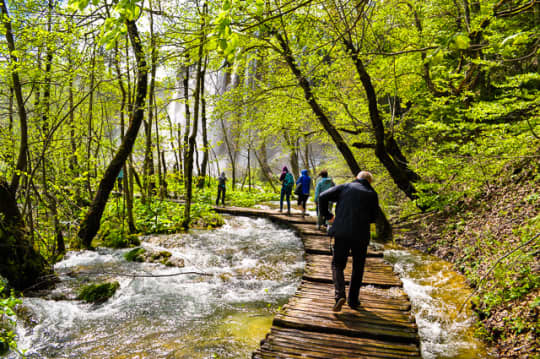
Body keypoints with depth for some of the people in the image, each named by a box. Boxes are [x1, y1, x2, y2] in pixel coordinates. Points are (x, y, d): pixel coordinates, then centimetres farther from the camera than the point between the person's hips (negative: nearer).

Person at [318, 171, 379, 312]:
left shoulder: (344, 187, 7)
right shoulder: (372, 194, 7)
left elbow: (323, 197, -1)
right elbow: (373, 217, 9)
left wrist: (327, 215, 9)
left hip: (342, 233, 0)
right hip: (361, 235, 1)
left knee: (337, 264, 10)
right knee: (358, 268, 17)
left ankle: (340, 294, -11)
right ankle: (353, 300, 21)